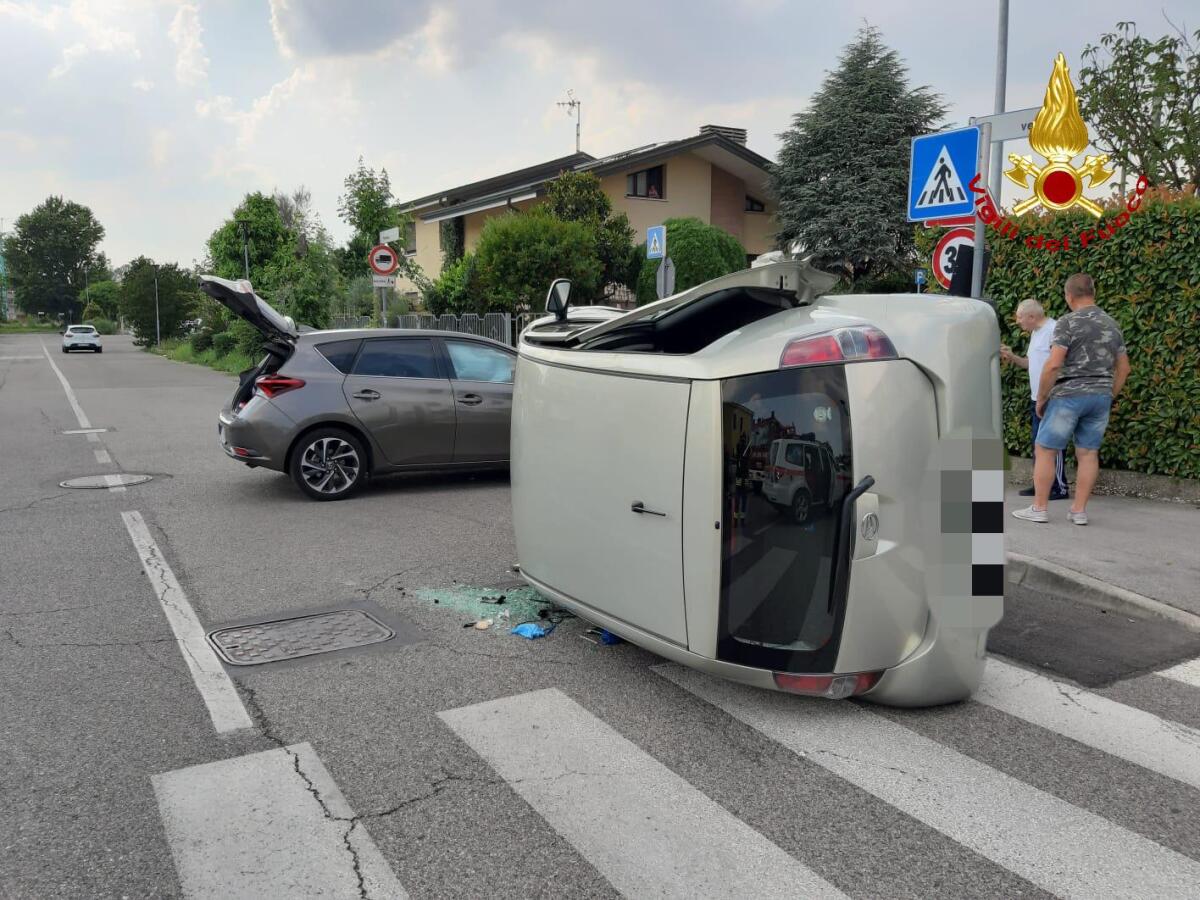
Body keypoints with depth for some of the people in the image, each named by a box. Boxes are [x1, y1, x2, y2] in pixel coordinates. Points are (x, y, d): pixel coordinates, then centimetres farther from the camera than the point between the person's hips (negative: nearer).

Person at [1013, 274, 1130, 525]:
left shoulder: (1068, 322, -10)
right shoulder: (1112, 324, 12)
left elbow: (1053, 364, -18)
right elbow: (1123, 367, 15)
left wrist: (1041, 398, -9)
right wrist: (1109, 396, 21)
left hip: (1069, 395, -6)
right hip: (1101, 396, 6)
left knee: (1044, 449, 2)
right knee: (1088, 453, 8)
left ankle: (1038, 508, 2)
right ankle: (1079, 511, 10)